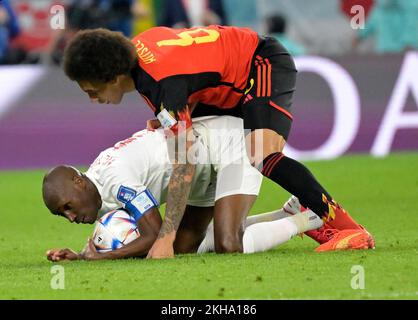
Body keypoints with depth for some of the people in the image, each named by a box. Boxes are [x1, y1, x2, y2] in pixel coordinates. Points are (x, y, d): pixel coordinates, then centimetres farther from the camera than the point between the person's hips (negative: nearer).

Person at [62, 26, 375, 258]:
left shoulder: (165, 82, -35)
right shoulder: (135, 46, -8)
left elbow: (185, 164, -39)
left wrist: (166, 237, -43)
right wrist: (164, 120, -2)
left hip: (266, 65, -10)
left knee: (263, 157, -33)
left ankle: (345, 225, -24)